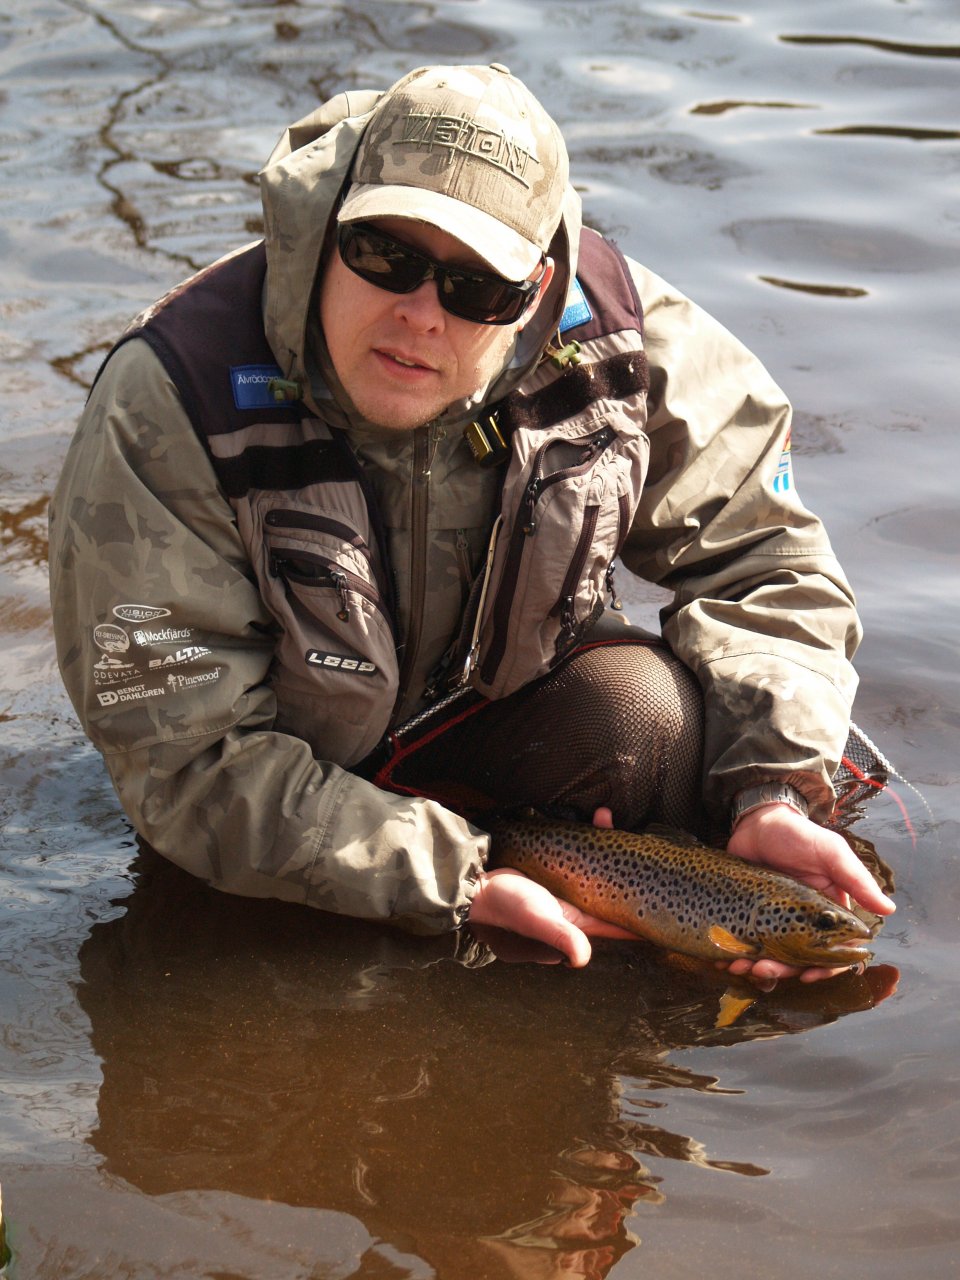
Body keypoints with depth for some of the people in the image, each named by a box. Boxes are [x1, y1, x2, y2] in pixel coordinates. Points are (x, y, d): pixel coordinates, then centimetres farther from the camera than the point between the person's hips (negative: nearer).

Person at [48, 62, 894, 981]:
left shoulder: (617, 340, -19)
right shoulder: (169, 402, -29)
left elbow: (762, 556, -6)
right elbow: (188, 757, -27)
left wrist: (775, 791, -23)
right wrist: (456, 885, -33)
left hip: (496, 716, 2)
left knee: (652, 714, -25)